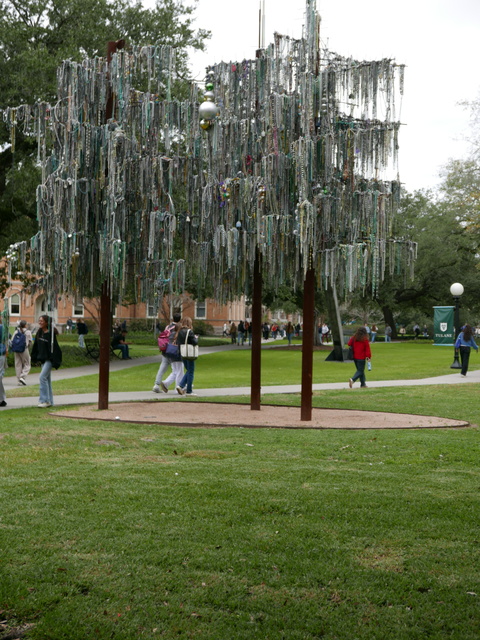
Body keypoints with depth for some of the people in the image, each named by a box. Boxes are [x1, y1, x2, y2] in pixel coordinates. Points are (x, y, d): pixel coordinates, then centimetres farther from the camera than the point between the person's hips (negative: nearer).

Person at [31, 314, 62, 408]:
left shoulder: (51, 334, -13)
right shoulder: (39, 333, 9)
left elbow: (54, 348, -17)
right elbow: (36, 346, 16)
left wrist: (55, 361, -21)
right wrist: (34, 357, 15)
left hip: (49, 359, -8)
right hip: (42, 359, 8)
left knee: (42, 377, -16)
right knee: (47, 379, 11)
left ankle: (44, 400, -13)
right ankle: (49, 401, 16)